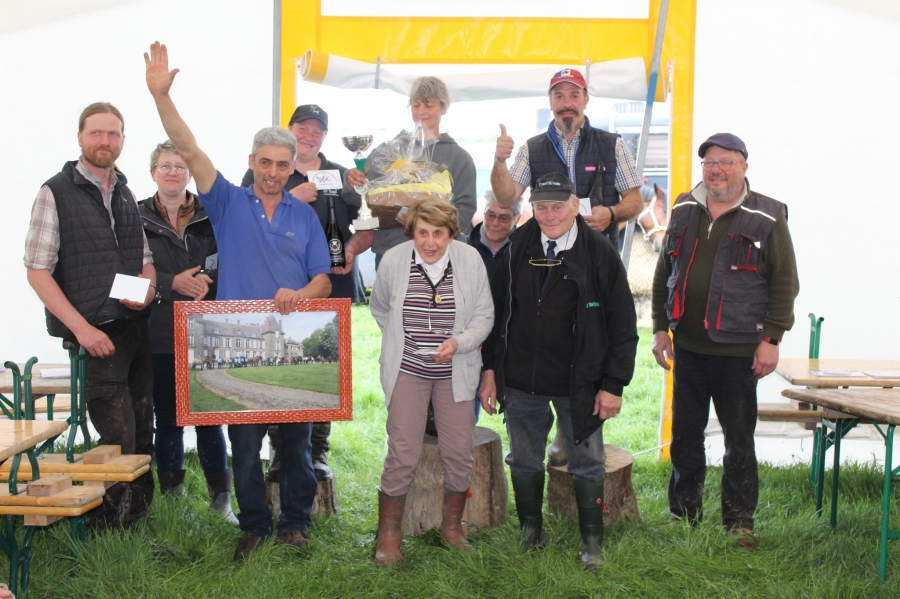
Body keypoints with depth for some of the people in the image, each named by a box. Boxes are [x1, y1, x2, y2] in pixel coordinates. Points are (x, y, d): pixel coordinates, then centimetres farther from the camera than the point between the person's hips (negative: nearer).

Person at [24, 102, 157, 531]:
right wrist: (82, 328, -16)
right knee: (119, 438, -8)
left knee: (142, 433, 9)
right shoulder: (56, 192, -4)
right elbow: (37, 271, -9)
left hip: (136, 329, 6)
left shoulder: (127, 195, 14)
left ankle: (137, 523, 22)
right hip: (93, 334, -6)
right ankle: (105, 533, 8)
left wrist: (147, 290, -3)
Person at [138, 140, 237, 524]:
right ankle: (171, 498, 20)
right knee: (168, 419, 8)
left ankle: (220, 497, 14)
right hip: (160, 336, 0)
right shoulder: (138, 219, 4)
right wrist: (173, 283, -15)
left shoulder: (211, 216, 6)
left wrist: (208, 287, -12)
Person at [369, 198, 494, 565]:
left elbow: (484, 315, -2)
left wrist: (458, 342, -18)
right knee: (402, 454, -4)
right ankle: (388, 534, 12)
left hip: (455, 370, 1)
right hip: (407, 370, -1)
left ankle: (452, 525, 26)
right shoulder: (393, 260, -9)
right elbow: (379, 308, 10)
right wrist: (401, 341, 6)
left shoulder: (470, 260, -9)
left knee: (459, 452, 4)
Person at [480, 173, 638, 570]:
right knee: (524, 462, 14)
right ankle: (530, 533, 33)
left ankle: (592, 540, 25)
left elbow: (623, 325, -4)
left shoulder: (599, 254, -6)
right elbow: (495, 311, 8)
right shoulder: (516, 250, 1)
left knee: (587, 465, 9)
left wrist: (614, 384, -7)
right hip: (520, 382, 3)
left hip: (579, 384, -2)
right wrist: (490, 367, 5)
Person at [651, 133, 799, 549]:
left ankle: (739, 521, 18)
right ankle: (683, 513, 27)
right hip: (688, 347, 4)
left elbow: (785, 282, -4)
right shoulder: (684, 211, 9)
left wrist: (771, 339, -10)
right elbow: (664, 273, 13)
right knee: (684, 435, 12)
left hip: (738, 350, -4)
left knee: (739, 440, 5)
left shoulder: (767, 218, -4)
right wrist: (661, 328, 8)